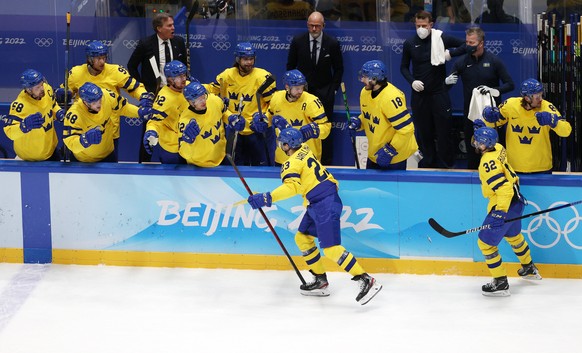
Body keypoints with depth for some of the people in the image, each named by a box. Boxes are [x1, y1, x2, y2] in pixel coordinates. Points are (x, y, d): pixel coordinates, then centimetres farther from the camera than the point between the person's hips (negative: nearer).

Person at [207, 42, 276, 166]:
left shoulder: (262, 77, -12)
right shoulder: (227, 75, 0)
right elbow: (211, 91, 13)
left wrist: (264, 117, -21)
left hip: (259, 131, -4)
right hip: (236, 131, 4)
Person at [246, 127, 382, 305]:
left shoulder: (292, 164, -13)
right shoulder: (304, 149, 13)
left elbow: (291, 187, -30)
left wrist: (267, 198, -33)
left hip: (325, 205, -10)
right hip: (318, 204, 10)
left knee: (331, 248, -15)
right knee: (302, 238, 18)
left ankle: (366, 281, -20)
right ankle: (321, 281, 22)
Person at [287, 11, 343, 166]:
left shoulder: (332, 43, -4)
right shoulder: (297, 41, -3)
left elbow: (339, 69, 6)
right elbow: (290, 66, 8)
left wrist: (333, 89, 1)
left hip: (324, 93, -1)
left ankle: (326, 164, 7)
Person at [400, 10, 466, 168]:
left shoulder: (441, 39, -5)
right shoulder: (409, 43, 2)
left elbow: (465, 45, -1)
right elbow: (404, 67, 12)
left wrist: (450, 53, -16)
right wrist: (412, 81, -5)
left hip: (439, 93, -2)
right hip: (419, 94, 2)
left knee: (443, 131, -1)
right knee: (423, 132, 7)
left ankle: (446, 165, 9)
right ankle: (427, 164, 18)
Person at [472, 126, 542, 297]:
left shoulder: (489, 163, -28)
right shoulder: (498, 148, -1)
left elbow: (504, 190, -34)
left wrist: (500, 213, -35)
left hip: (505, 206, -10)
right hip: (515, 200, 10)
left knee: (486, 243, -1)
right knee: (512, 235, 32)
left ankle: (501, 284, 3)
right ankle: (529, 269, 51)